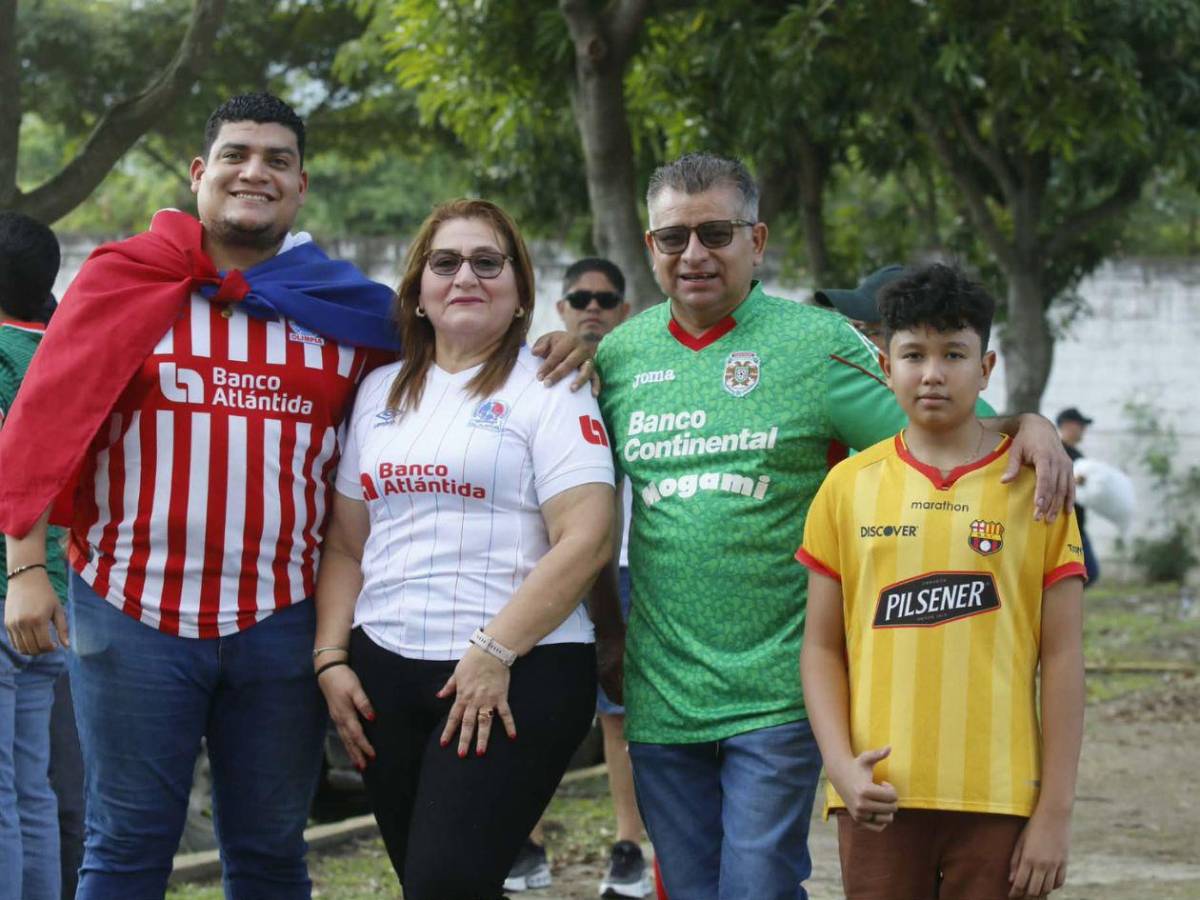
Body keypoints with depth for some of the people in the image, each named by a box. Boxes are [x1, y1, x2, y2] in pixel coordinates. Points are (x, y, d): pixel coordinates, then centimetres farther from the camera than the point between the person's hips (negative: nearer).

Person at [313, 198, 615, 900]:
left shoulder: (547, 390, -2)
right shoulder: (380, 393, 16)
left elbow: (586, 538, -12)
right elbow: (347, 543, 18)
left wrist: (493, 652, -16)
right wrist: (331, 657, 6)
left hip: (517, 679, -5)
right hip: (385, 672, 6)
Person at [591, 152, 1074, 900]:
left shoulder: (817, 344, -3)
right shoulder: (620, 354, 7)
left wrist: (1025, 422, -22)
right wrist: (607, 630, 15)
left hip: (776, 695, -4)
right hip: (659, 694, 4)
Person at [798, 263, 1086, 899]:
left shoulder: (1034, 487, 2)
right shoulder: (848, 486, 6)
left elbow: (1062, 658, 1)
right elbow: (822, 647, 8)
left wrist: (1055, 812, -3)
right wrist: (841, 764, -7)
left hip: (998, 800, -1)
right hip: (879, 799, 1)